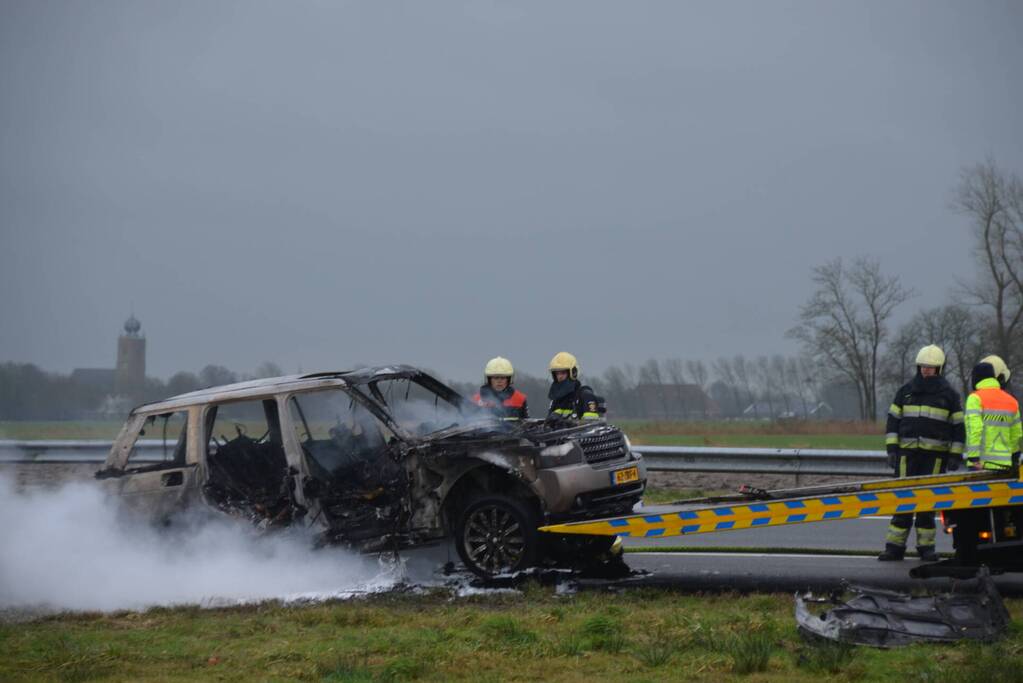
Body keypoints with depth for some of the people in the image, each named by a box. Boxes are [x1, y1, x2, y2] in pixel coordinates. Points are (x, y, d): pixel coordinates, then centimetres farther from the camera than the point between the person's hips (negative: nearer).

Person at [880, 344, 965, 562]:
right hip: (907, 452, 2)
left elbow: (958, 427, 6)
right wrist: (892, 448, 2)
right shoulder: (905, 391, 11)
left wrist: (955, 455, -1)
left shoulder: (949, 394, 6)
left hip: (935, 454, -1)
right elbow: (893, 419, 12)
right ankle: (895, 546, 0)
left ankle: (926, 546, 6)